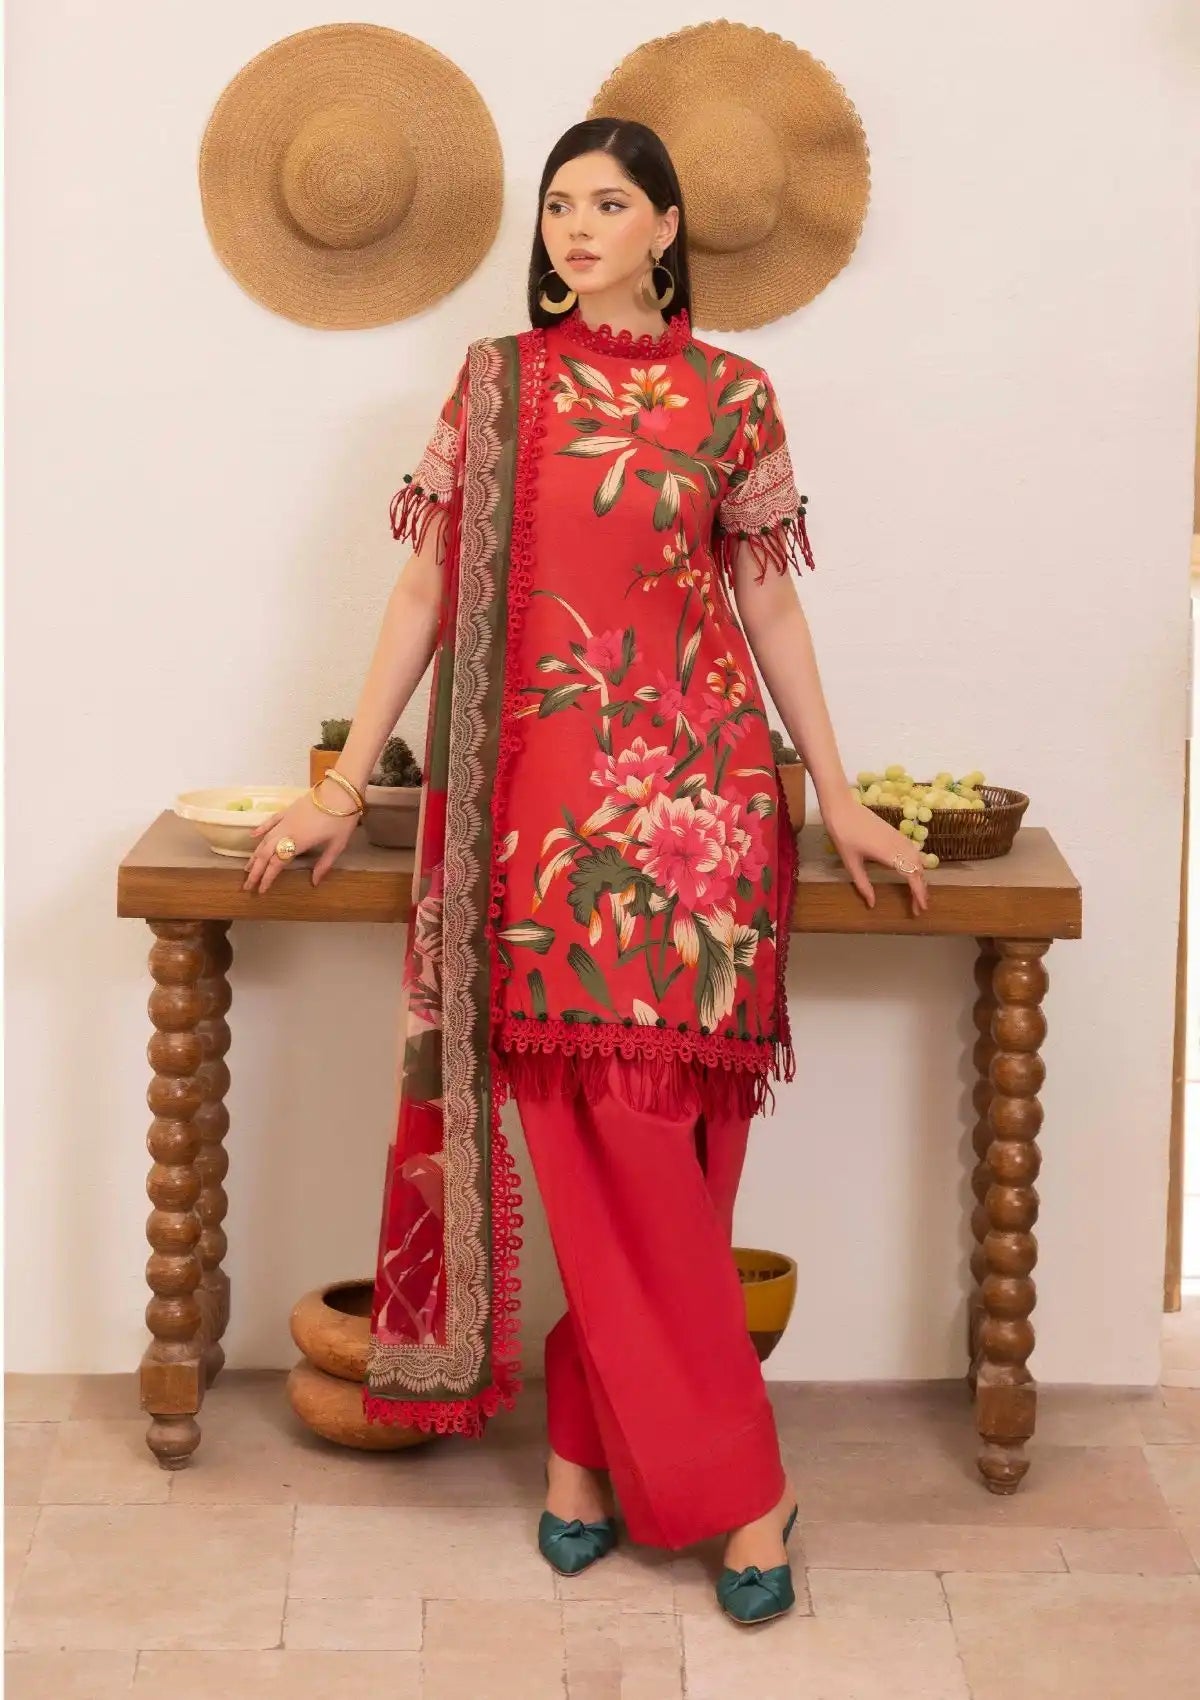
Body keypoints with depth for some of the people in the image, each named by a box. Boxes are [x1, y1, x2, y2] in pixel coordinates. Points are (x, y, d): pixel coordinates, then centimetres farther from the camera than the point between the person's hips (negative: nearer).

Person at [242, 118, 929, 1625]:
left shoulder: (732, 396, 8)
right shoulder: (496, 381, 9)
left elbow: (768, 604, 11)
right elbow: (426, 588, 8)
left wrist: (838, 797, 8)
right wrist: (343, 785, 5)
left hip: (700, 790, 0)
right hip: (542, 796, 0)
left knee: (648, 1133, -3)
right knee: (620, 1145, -3)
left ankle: (585, 1447, 10)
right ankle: (733, 1486, 6)